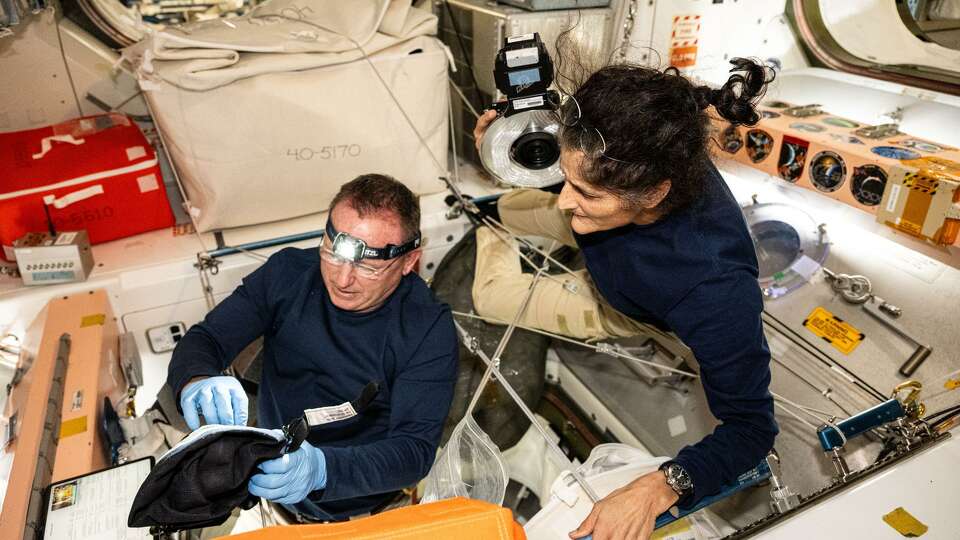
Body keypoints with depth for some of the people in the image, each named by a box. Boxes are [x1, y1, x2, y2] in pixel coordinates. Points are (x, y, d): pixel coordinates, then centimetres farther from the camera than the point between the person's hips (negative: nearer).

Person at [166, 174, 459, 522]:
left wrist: (322, 468, -40)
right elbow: (204, 340, -5)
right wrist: (197, 382, -29)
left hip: (361, 509, -1)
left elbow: (415, 448, -22)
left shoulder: (429, 329, -18)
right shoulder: (287, 273, -9)